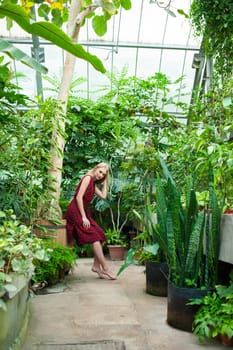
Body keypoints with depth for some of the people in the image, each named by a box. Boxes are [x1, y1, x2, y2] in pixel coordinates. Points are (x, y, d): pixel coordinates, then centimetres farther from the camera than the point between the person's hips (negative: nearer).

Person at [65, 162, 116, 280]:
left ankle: (96, 266, 6)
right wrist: (83, 217, -20)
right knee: (95, 237, -14)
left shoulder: (93, 183, 20)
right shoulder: (88, 178, -9)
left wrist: (105, 182, 13)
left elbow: (103, 196, 13)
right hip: (76, 211, -10)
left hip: (83, 211, 10)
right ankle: (105, 268, -12)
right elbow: (78, 197, -17)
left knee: (100, 236, 3)